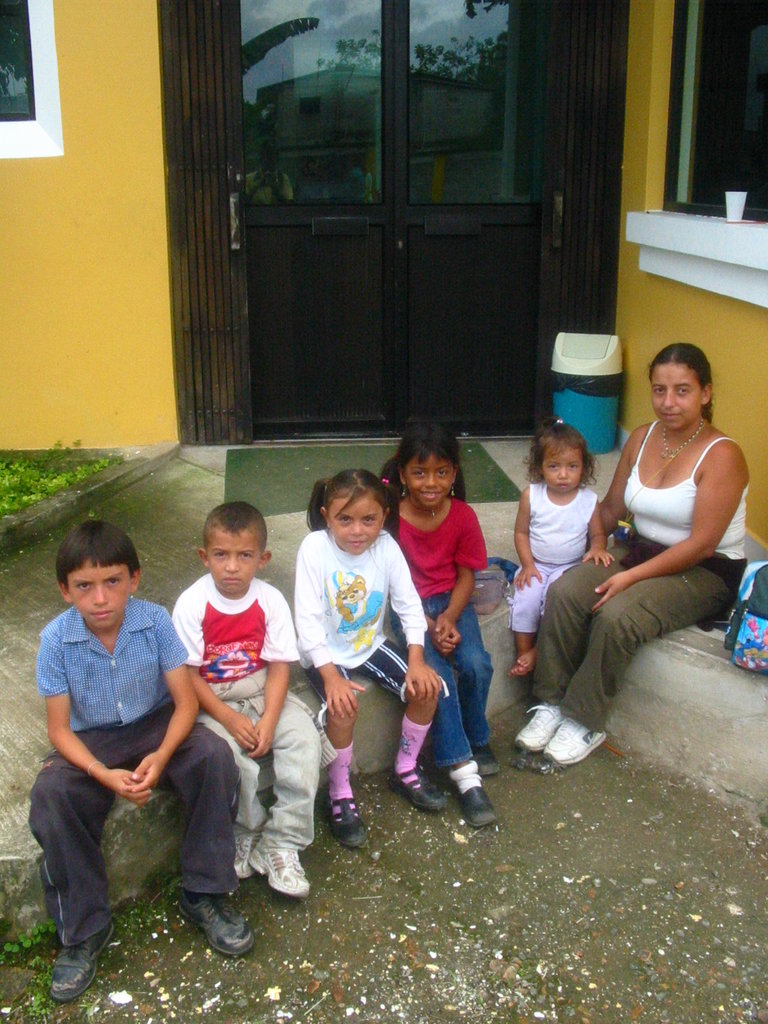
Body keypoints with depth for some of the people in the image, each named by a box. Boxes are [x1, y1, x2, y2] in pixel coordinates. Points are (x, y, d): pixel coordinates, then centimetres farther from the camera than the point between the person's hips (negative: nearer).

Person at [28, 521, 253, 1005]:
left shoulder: (155, 621, -17)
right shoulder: (56, 639, -16)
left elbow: (185, 700, -13)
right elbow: (60, 729, -12)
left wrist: (162, 756, -31)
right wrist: (104, 774, -29)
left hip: (155, 727, 0)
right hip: (91, 742, 0)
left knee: (214, 755, -29)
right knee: (49, 796, -29)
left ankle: (203, 895, -11)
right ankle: (84, 929, -10)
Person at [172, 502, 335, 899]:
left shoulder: (271, 601, -8)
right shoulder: (192, 603, -13)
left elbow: (279, 667, -7)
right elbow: (188, 674, -12)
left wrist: (268, 722, -21)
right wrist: (229, 718, -22)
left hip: (262, 692, 3)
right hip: (211, 699, -2)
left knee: (304, 736, -21)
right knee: (228, 751, -30)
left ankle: (282, 844, -10)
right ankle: (248, 834, -1)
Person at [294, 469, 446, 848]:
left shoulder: (386, 547, -12)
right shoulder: (314, 547, -21)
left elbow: (409, 606, -8)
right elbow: (308, 619, -22)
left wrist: (416, 660, -19)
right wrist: (330, 676, -29)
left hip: (370, 645, 4)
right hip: (325, 653, -4)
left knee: (427, 686, -9)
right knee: (343, 710, -28)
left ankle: (406, 770, 14)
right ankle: (339, 794, -4)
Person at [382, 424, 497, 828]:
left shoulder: (463, 517, -6)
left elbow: (466, 576, 0)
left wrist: (449, 618, -16)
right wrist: (428, 626, -19)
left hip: (451, 601, 3)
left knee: (476, 666, -23)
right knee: (437, 673, -27)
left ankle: (475, 739, 8)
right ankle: (464, 772, -21)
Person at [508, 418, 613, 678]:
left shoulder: (589, 500, -5)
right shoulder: (531, 495, -5)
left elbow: (597, 533, 6)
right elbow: (521, 531, 2)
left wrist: (597, 548, -17)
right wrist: (528, 564, -9)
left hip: (570, 568, -1)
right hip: (536, 565, 1)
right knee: (525, 600, -24)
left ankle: (537, 653, -12)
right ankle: (522, 653, -6)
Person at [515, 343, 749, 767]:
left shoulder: (721, 456, -16)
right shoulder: (642, 438, 4)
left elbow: (701, 544, -20)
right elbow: (612, 510, 12)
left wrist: (632, 577, -23)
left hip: (705, 573, -6)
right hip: (640, 552, 6)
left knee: (615, 615, -31)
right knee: (563, 591, -21)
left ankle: (585, 723, -13)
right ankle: (551, 703, -11)